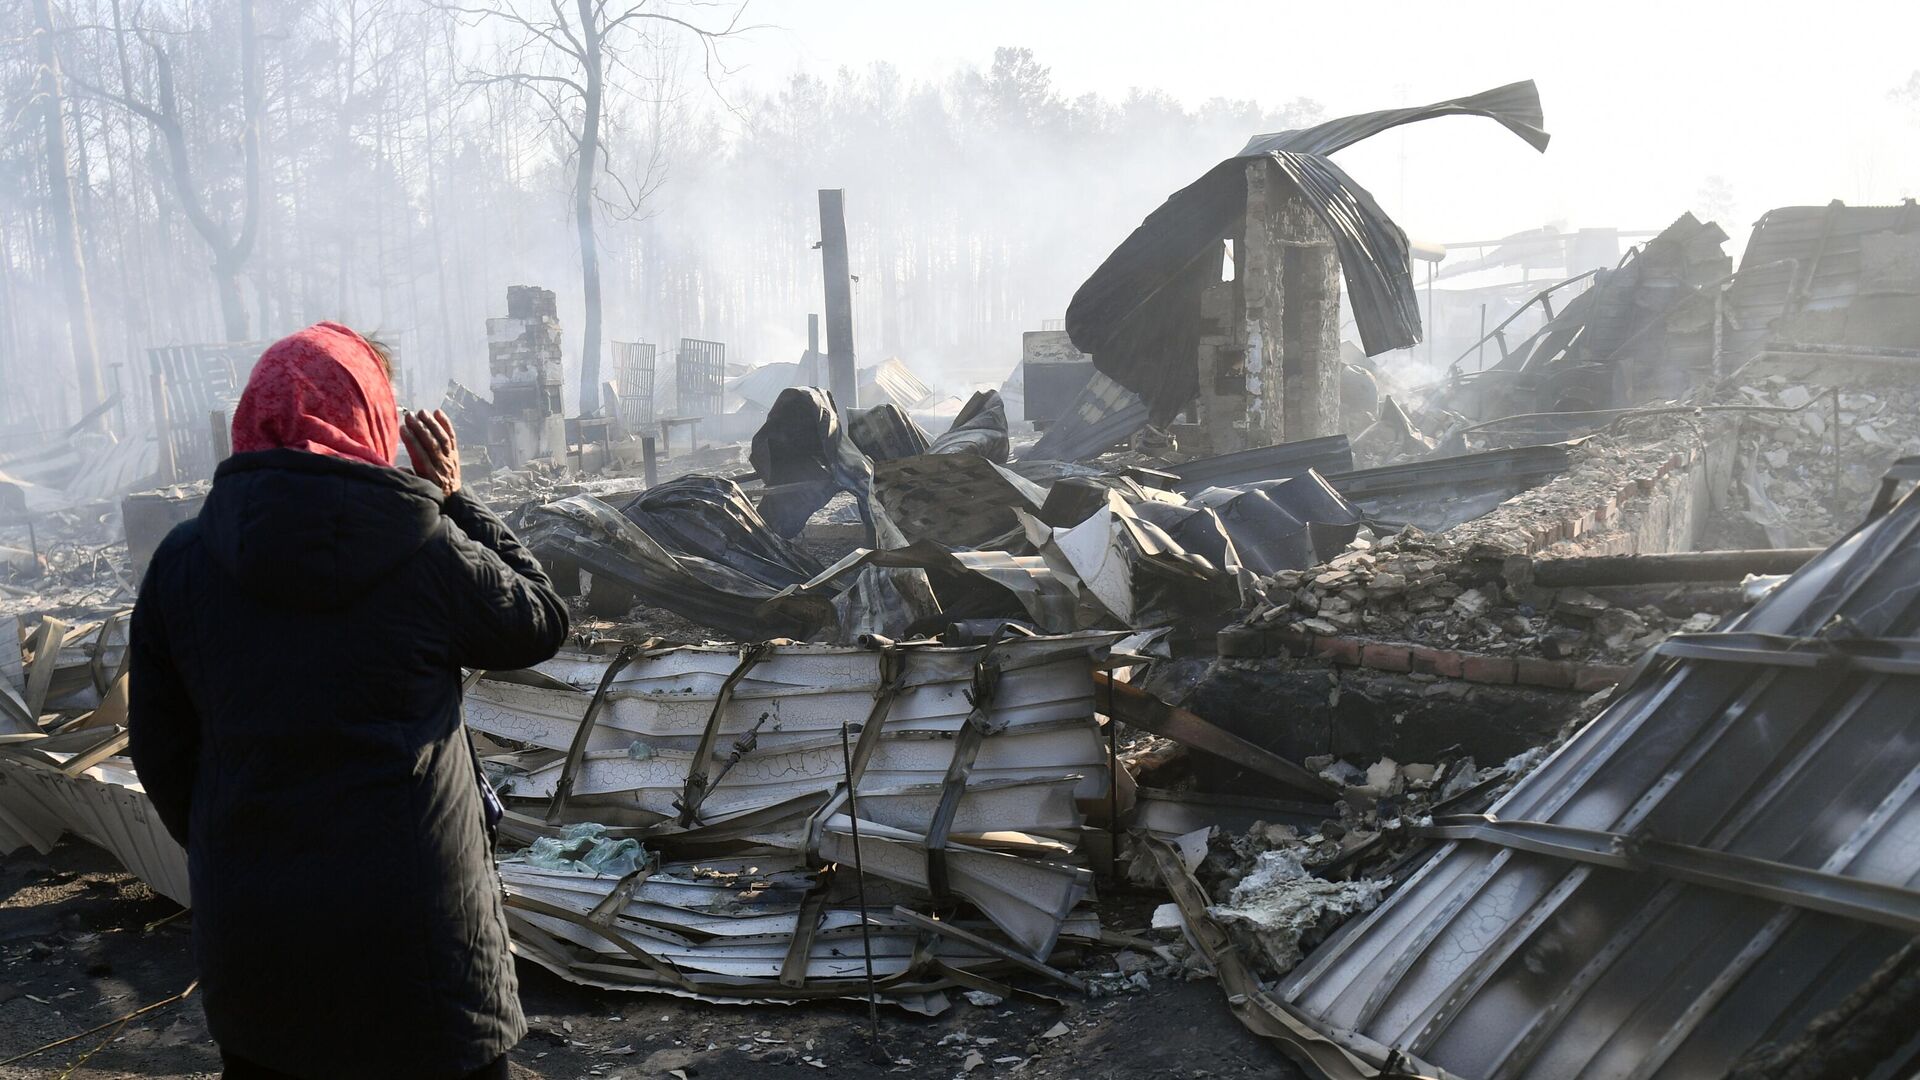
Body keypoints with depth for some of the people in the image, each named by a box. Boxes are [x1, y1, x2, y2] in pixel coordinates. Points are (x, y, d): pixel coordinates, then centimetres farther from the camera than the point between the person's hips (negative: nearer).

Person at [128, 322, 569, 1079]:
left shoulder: (181, 561, -4)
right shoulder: (428, 553, -15)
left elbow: (159, 752, 3)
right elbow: (542, 624, 3)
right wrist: (455, 500, 7)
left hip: (245, 936, 3)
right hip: (415, 929, -3)